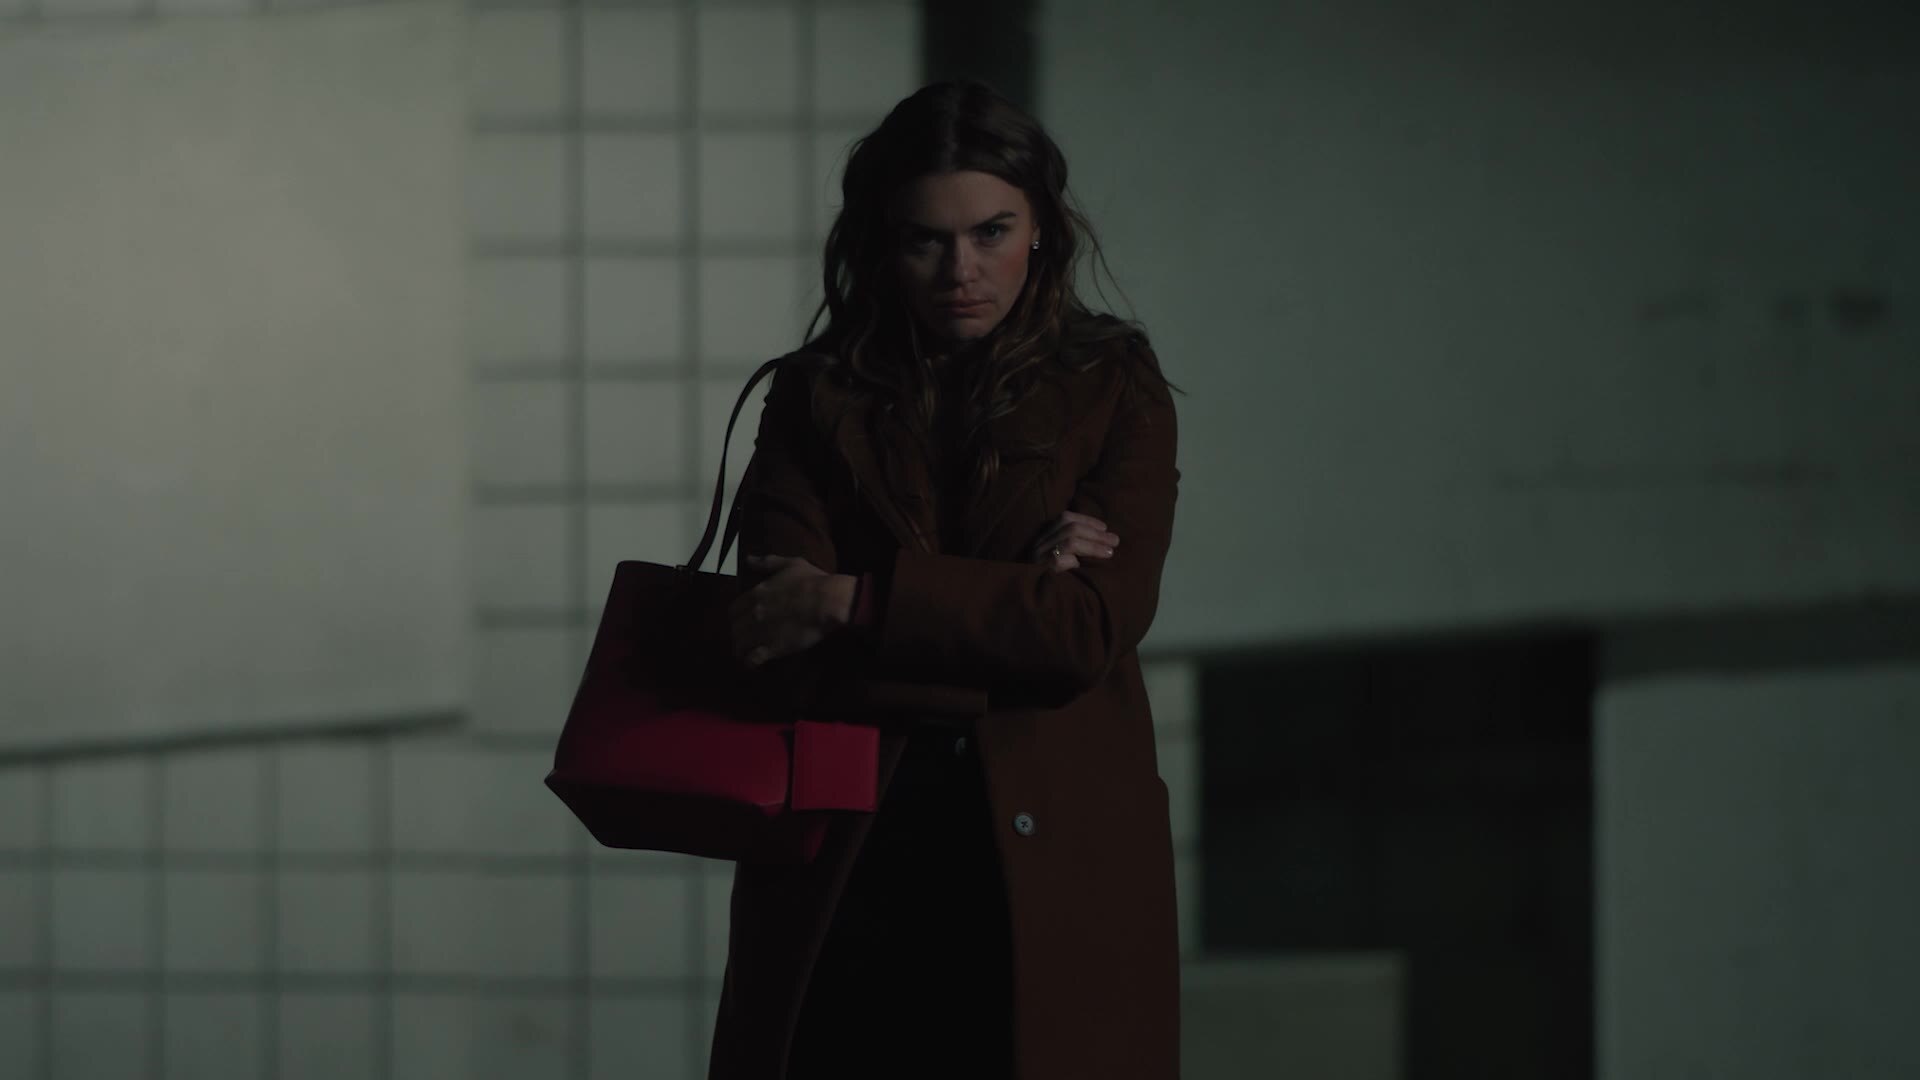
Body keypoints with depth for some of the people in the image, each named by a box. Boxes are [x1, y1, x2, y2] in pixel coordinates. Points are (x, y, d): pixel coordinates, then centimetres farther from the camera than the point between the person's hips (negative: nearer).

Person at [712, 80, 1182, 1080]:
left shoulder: (1116, 393, 5)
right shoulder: (813, 398, 8)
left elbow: (1089, 629, -10)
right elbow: (779, 641, -5)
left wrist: (853, 601, -14)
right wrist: (1005, 596, -12)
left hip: (1050, 875, -1)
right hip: (844, 871, 1)